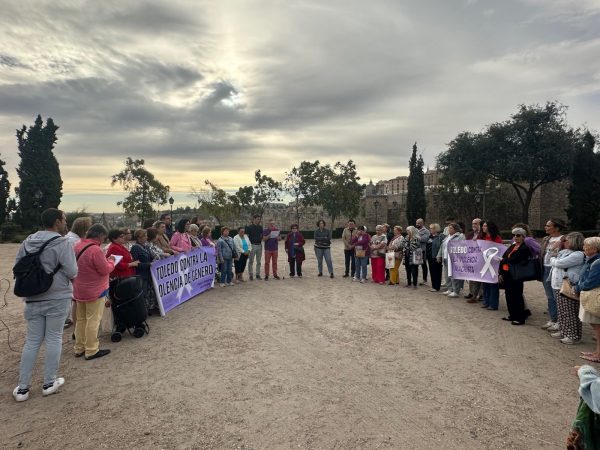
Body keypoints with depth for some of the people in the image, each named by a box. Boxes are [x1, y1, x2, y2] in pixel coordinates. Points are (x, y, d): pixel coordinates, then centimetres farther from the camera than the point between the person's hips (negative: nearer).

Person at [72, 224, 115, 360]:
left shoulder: (78, 246, 4)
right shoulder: (96, 250, -25)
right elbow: (105, 270, -19)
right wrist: (111, 261, -2)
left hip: (79, 290, 9)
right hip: (95, 292, -9)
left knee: (81, 319, 17)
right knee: (93, 321, 1)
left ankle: (79, 348, 28)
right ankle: (91, 351, 10)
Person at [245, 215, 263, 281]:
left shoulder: (260, 227, 11)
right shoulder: (249, 227, -3)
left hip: (259, 245, 5)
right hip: (252, 245, -5)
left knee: (258, 261, 8)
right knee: (251, 261, -1)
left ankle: (258, 274, 16)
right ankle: (251, 275, 5)